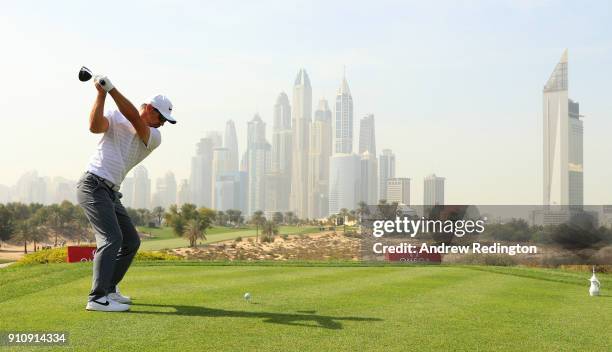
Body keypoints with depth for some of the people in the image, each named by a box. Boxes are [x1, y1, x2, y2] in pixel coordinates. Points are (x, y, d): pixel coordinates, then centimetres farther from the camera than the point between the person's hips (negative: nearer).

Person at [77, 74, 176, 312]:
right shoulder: (115, 117, 1)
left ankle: (108, 289, 22)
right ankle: (97, 298, -22)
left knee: (131, 241, 10)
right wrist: (101, 94, -27)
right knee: (111, 238, -20)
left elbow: (134, 119, -12)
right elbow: (95, 126, -19)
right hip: (93, 185, -7)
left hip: (111, 193, 7)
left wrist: (111, 89, -20)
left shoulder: (154, 137, 7)